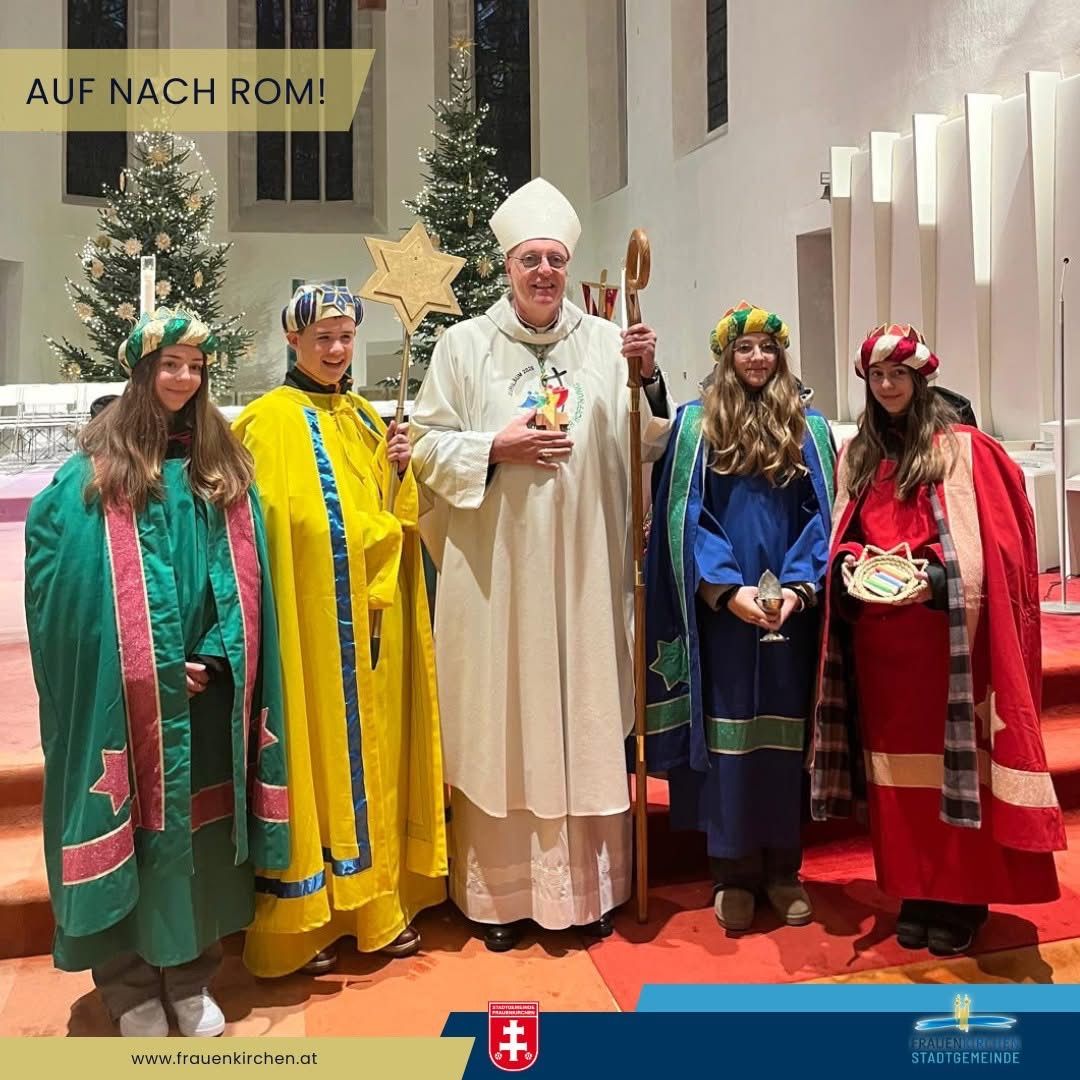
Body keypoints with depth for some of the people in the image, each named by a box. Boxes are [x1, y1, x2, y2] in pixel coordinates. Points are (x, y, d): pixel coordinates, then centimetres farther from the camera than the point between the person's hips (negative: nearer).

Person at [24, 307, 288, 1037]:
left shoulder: (225, 465, 7)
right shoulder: (96, 469, -1)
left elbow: (244, 574, 4)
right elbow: (51, 555, -3)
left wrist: (218, 655, -7)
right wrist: (112, 664, -9)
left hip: (207, 682, 3)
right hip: (124, 688, -2)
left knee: (200, 819, 11)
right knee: (134, 817, 6)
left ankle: (192, 976, 27)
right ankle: (131, 984, 24)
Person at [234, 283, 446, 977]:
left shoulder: (367, 417, 14)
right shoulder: (270, 420, -6)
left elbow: (394, 522, 13)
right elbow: (262, 527, -11)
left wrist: (398, 471, -5)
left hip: (371, 617, 6)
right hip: (309, 622, -6)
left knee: (371, 745, 12)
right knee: (313, 744, 1)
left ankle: (378, 903, 27)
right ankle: (303, 920, 17)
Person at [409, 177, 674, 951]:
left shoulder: (605, 342, 7)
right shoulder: (465, 343, 5)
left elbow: (645, 450, 6)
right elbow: (427, 444, 3)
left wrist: (648, 378, -10)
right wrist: (496, 447, -12)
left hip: (584, 568, 2)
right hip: (495, 568, -1)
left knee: (585, 714, 8)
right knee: (498, 719, 4)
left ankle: (589, 883, 24)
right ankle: (501, 890, 20)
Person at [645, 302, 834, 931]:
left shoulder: (810, 428, 10)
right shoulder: (695, 423, 4)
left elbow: (823, 516, 6)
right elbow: (682, 516, -3)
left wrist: (798, 586, -9)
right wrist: (728, 588, -13)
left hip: (790, 609, 2)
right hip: (721, 610, -2)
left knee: (785, 731, 8)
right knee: (729, 732, 3)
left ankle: (783, 866, 23)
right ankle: (734, 869, 17)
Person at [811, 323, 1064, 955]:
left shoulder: (961, 448, -1)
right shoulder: (858, 456, 14)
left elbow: (986, 544, -6)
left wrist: (935, 579, -20)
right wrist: (854, 568, -4)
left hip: (943, 629, -4)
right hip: (878, 636, 4)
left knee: (951, 760, 1)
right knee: (897, 766, 9)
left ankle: (963, 899, 15)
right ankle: (916, 892, 21)